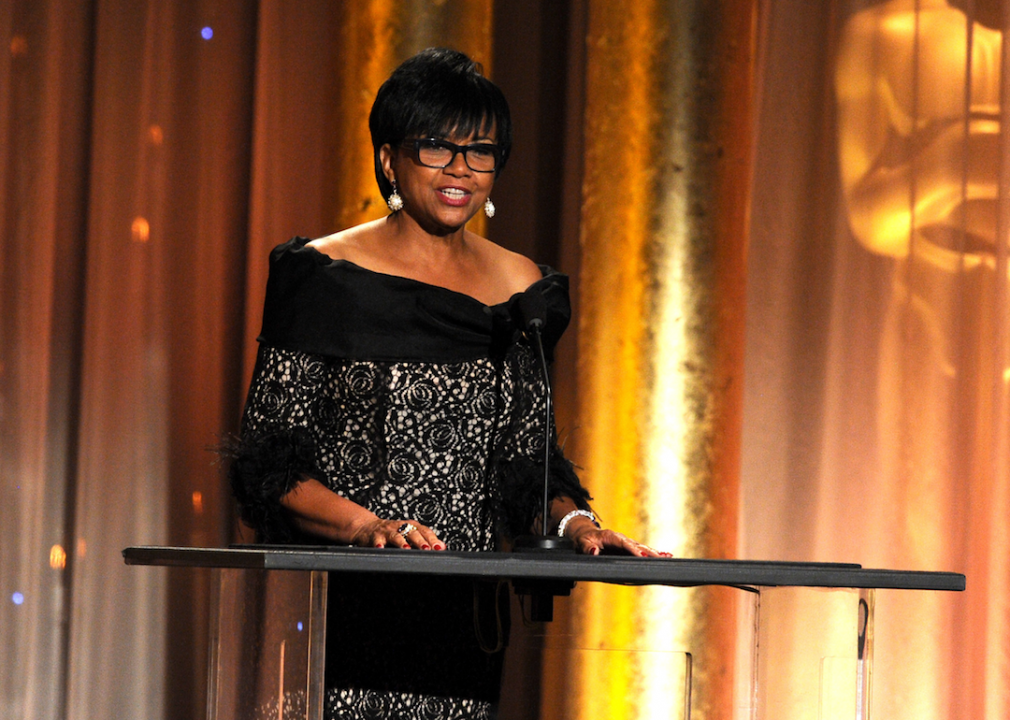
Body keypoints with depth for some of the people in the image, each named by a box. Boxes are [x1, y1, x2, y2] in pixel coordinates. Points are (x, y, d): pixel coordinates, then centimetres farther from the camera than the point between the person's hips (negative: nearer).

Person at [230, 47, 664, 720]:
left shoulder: (519, 290, 11)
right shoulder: (326, 277, -3)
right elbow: (266, 460, -6)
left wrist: (575, 523, -4)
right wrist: (367, 524, -20)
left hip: (463, 614, 4)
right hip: (343, 606, -4)